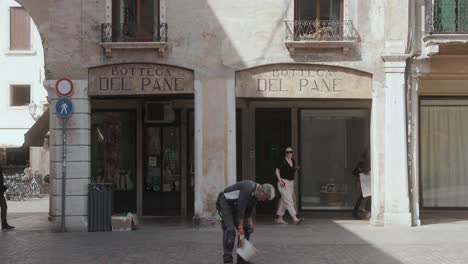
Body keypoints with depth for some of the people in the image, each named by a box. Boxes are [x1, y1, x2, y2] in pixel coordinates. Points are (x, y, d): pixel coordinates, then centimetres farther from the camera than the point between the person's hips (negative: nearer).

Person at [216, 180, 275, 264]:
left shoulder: (255, 193, -5)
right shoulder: (247, 189, -33)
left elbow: (250, 210, 4)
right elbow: (240, 210, -32)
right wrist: (240, 230, -30)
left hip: (236, 206, 9)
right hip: (225, 203, -9)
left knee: (247, 229, 1)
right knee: (230, 230, -19)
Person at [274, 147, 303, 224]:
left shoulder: (293, 161, 9)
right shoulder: (283, 161, -11)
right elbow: (277, 171, -11)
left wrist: (296, 168, -1)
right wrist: (280, 180, -21)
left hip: (291, 183, 8)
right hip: (283, 183, -8)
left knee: (284, 201, 12)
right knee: (289, 201, -13)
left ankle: (278, 218, 20)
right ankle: (295, 219, -21)